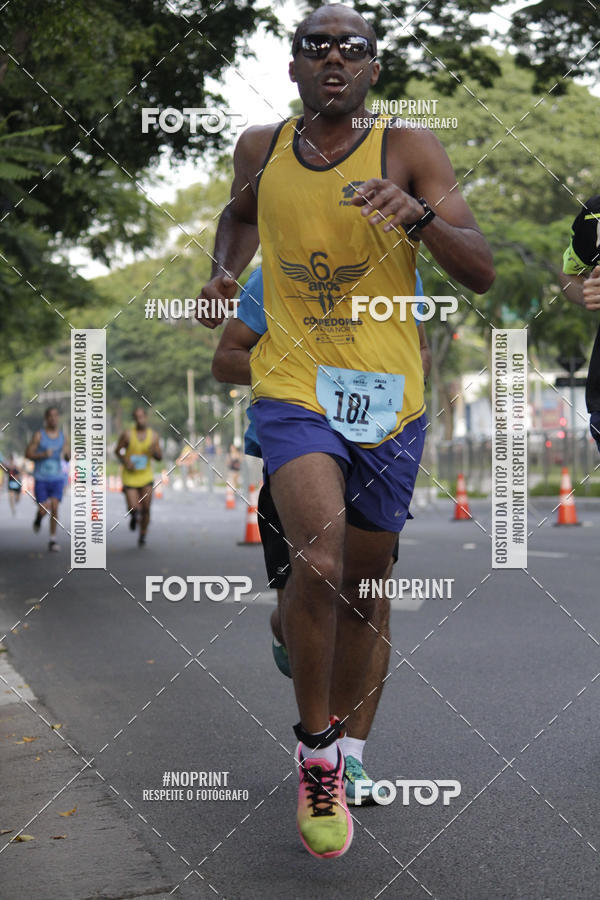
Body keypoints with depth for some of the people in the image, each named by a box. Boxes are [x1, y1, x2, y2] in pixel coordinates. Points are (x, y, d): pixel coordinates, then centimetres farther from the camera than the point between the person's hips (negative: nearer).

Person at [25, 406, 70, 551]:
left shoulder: (62, 436, 5)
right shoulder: (39, 435, -6)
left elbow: (67, 457, 14)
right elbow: (28, 453, -4)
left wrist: (68, 455, -10)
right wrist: (43, 455, -20)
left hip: (57, 478, 2)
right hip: (41, 478, -2)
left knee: (54, 508, -11)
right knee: (44, 510, -4)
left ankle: (53, 540, -2)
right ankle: (39, 516, 34)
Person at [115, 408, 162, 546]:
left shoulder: (153, 436, 0)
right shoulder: (127, 435, -8)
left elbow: (160, 457, 5)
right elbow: (117, 451, 4)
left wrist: (154, 452, -17)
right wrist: (125, 462, -14)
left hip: (146, 476, 2)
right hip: (130, 477, -2)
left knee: (146, 508, -2)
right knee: (133, 508, -10)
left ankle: (143, 535, 17)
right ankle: (133, 516, 28)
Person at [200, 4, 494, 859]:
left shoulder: (409, 148, -5)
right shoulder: (261, 148, 4)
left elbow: (482, 271, -12)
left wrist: (416, 213, -30)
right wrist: (224, 272, 8)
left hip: (389, 401, 1)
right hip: (293, 388, 0)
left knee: (361, 588, 12)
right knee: (319, 561, -24)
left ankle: (338, 745, 35)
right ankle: (314, 751, -4)